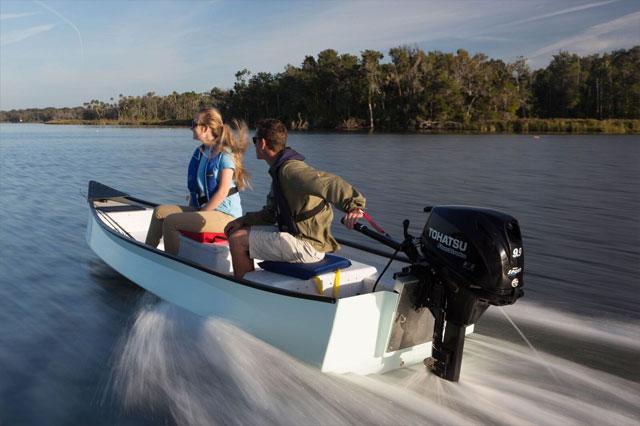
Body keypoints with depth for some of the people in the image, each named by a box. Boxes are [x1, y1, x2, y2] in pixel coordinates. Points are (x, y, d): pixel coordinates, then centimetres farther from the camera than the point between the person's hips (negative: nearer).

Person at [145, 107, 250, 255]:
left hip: (225, 215, -8)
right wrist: (191, 212, 4)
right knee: (160, 211, -4)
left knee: (170, 221, -20)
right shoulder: (199, 152, 14)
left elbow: (223, 192, -17)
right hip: (202, 207, 8)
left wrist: (198, 215, -15)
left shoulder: (225, 153, -11)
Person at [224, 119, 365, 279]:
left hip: (307, 247, -10)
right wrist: (242, 220, 9)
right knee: (238, 232, 17)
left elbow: (328, 183, -34)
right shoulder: (279, 170, 16)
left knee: (238, 240, -12)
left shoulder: (289, 169, -19)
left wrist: (352, 205, -49)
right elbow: (271, 214, 19)